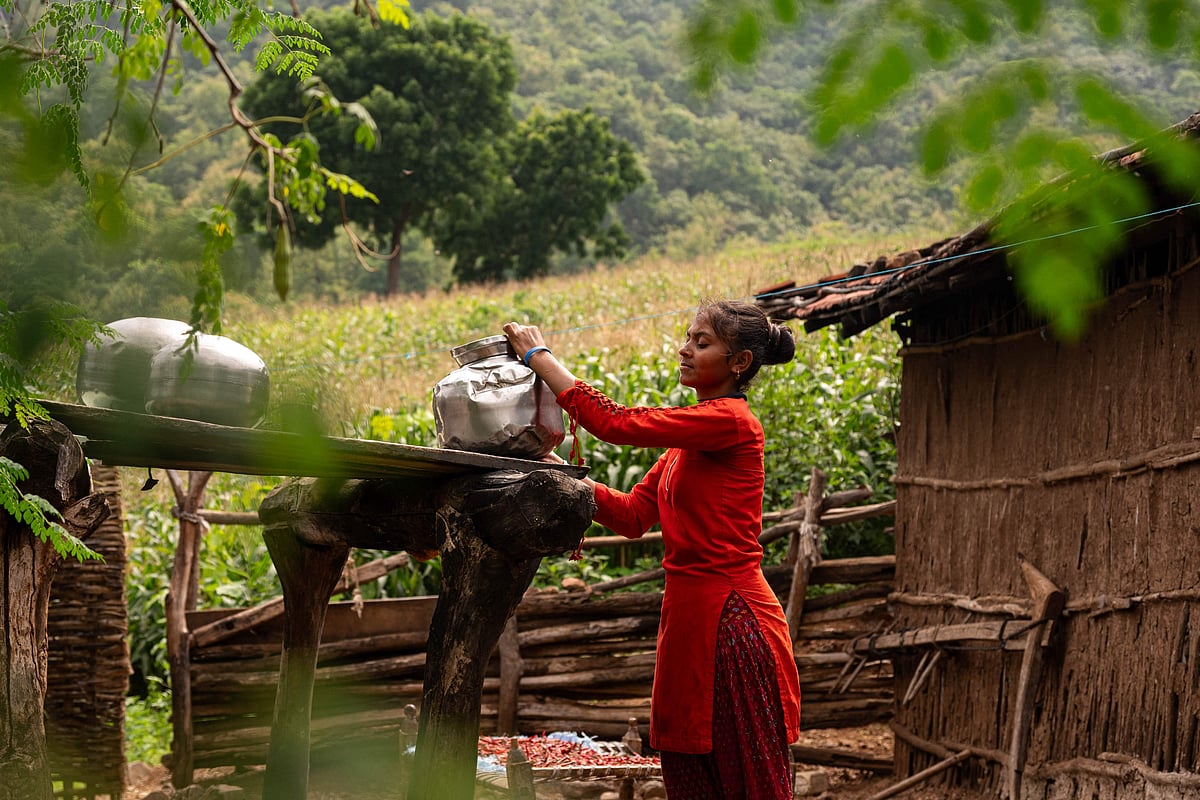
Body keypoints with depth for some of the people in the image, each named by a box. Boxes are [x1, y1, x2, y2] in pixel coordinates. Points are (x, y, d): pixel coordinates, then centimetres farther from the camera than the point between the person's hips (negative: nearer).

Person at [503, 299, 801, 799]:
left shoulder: (730, 421, -14)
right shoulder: (690, 436, 16)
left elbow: (616, 424, -19)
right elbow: (634, 515, 12)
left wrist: (539, 356, -11)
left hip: (730, 622, -9)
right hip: (690, 617, 9)